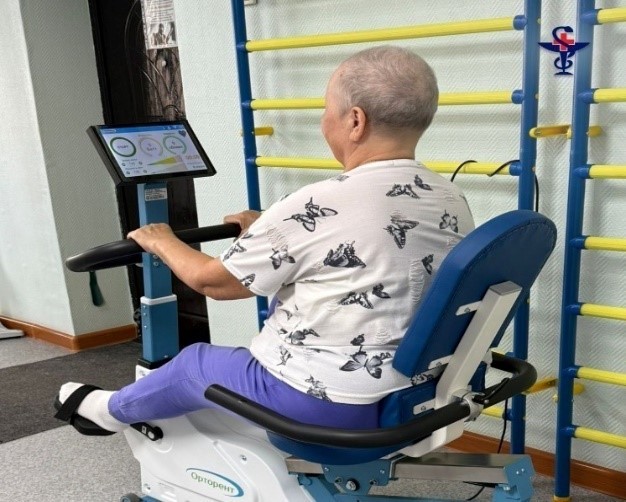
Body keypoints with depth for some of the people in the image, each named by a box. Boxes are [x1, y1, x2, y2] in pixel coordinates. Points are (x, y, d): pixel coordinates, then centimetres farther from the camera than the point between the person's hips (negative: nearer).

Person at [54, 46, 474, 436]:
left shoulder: (316, 209, -24)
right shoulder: (454, 204, -3)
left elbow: (213, 280, -9)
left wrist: (162, 243, 12)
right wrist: (268, 231, 24)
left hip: (316, 409, -6)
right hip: (411, 401, 7)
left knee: (194, 361, 20)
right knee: (269, 342, 29)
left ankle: (110, 411, 50)